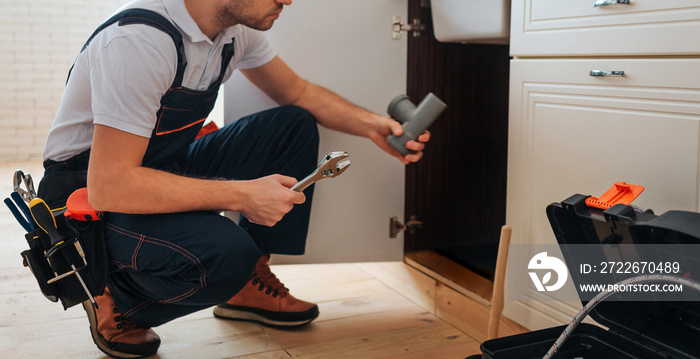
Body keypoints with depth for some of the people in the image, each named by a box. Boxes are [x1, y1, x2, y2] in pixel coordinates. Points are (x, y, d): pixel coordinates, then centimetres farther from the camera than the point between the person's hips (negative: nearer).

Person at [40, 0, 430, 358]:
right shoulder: (139, 39, -32)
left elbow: (299, 93, 9)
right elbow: (107, 186, -34)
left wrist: (370, 124, -8)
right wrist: (242, 195, -33)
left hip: (168, 165, 8)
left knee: (295, 126, -4)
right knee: (223, 252, -35)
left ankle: (248, 284, 3)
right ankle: (115, 301, -2)